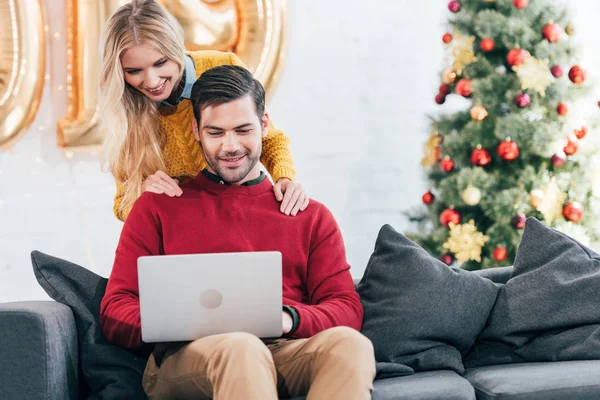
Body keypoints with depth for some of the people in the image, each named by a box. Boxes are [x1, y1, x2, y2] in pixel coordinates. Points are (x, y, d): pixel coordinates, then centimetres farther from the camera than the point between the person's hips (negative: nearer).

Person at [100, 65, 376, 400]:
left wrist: (288, 318, -11)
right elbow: (114, 312, 10)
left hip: (284, 351, 3)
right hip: (185, 357, -2)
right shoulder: (158, 208, 18)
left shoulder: (312, 217, 23)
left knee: (350, 343, -33)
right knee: (240, 347, -40)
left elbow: (348, 310, 12)